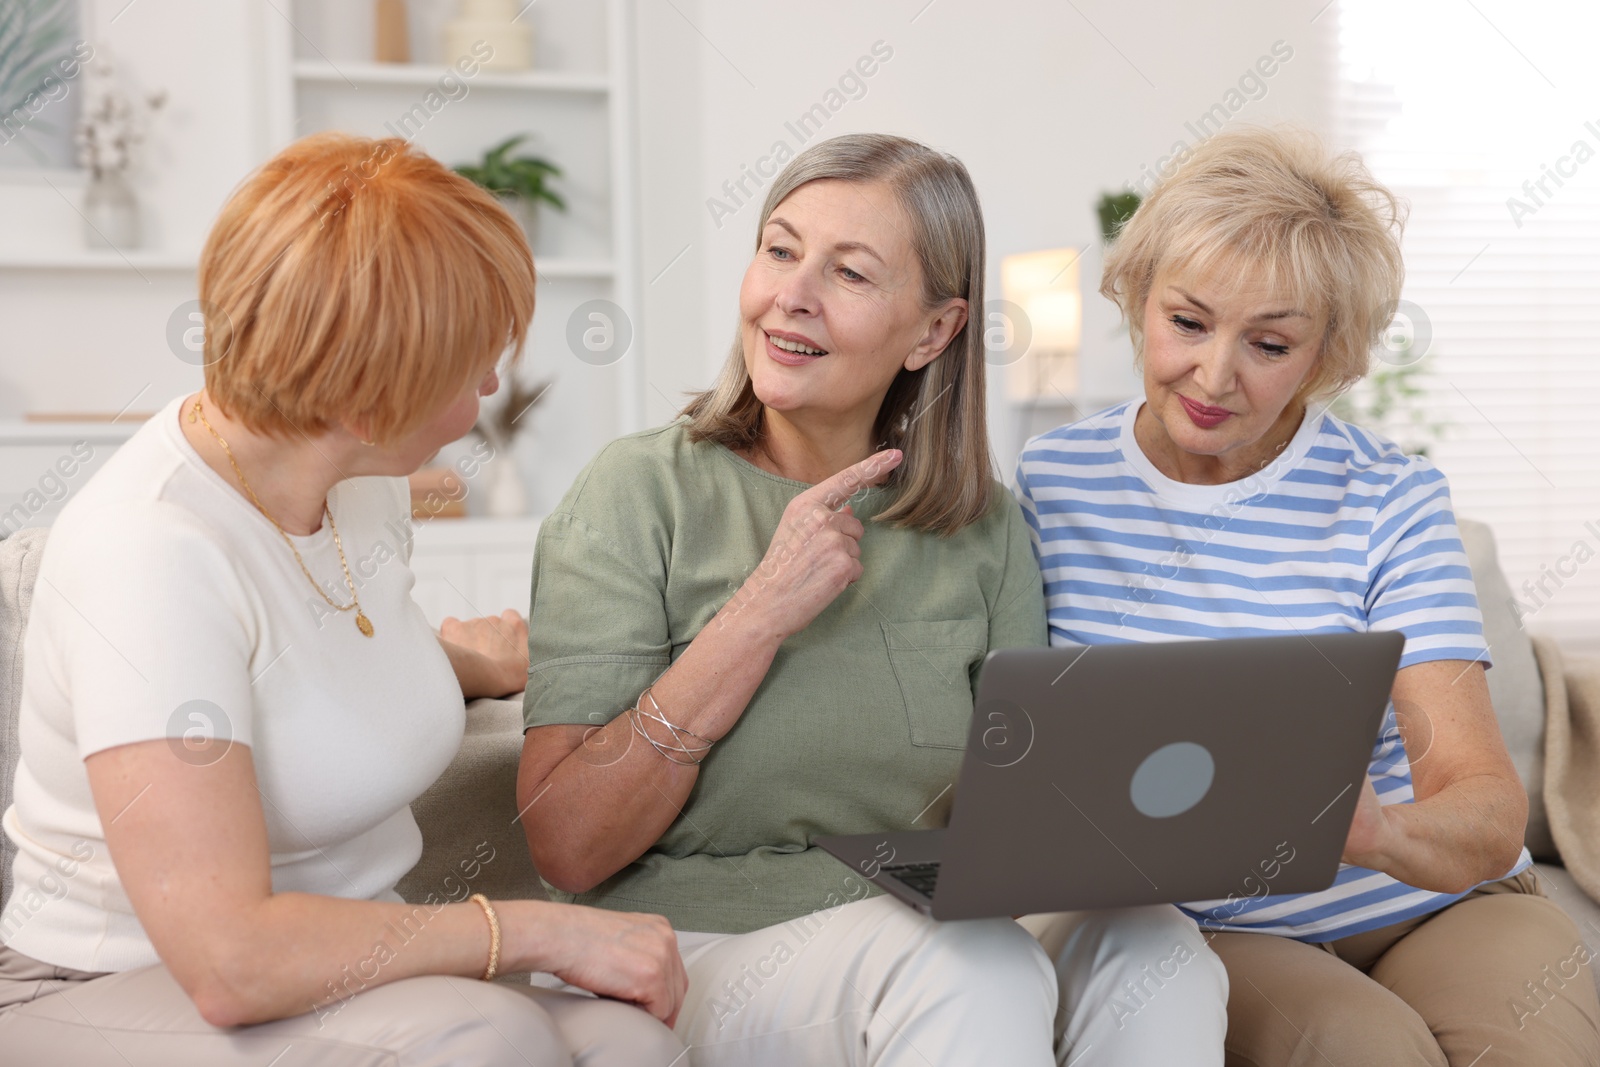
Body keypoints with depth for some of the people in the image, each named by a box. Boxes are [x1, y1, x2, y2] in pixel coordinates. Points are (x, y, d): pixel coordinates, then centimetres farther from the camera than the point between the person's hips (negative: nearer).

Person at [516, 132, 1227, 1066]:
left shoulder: (985, 527, 5)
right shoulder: (645, 491, -6)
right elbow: (566, 848, -11)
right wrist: (760, 615, -18)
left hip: (919, 936, 4)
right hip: (699, 951, -3)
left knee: (1145, 943, -26)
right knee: (970, 965, -33)